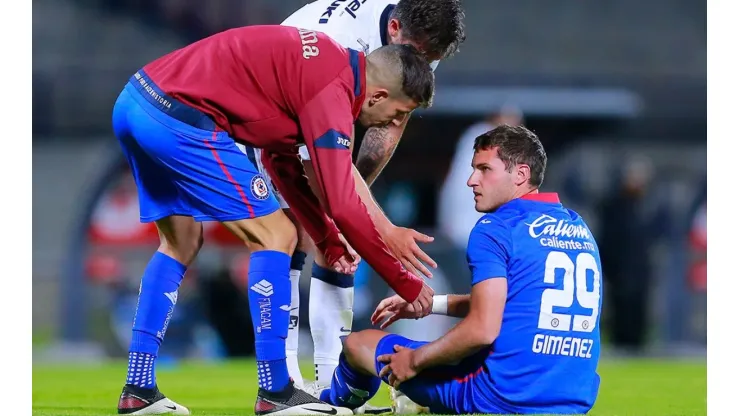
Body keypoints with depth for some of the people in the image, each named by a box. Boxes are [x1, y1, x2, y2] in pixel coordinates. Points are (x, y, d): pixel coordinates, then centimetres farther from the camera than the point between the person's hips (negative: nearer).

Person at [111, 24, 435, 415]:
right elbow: (342, 205, -12)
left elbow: (279, 157, 28)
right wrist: (405, 284, -2)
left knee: (181, 244, 23)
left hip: (133, 102, 10)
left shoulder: (322, 62, 17)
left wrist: (328, 238, 28)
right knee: (275, 236, -2)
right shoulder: (333, 89, -11)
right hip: (178, 119, -10)